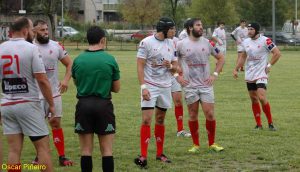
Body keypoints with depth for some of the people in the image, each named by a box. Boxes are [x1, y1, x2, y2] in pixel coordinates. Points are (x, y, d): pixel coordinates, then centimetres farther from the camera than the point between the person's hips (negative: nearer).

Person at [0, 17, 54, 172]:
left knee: (14, 150, 4)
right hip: (28, 105, -5)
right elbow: (42, 80, -13)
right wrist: (51, 105, -4)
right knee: (43, 147, 2)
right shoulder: (31, 49, -9)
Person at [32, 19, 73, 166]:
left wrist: (66, 80, -4)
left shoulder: (56, 46, 2)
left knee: (56, 123, 4)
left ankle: (61, 156, 8)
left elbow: (69, 64, 11)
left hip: (54, 92, 2)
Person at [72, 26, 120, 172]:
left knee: (86, 150, 6)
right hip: (104, 105, -2)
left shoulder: (78, 60, 1)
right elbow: (116, 88, 3)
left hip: (83, 104, 2)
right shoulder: (110, 60, -5)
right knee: (107, 150, 3)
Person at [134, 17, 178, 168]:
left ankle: (160, 153, 20)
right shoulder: (146, 42, -9)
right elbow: (140, 66, -10)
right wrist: (143, 87, -19)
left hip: (165, 87, 5)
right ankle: (143, 156, -11)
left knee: (160, 120, 12)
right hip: (150, 86, -5)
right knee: (146, 120, -11)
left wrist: (170, 66, -10)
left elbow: (175, 66, 14)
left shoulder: (170, 43, 8)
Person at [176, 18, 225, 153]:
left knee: (210, 114, -4)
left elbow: (220, 58, 13)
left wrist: (215, 74, 3)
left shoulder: (208, 43, 4)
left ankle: (212, 143, 11)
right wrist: (177, 76, -3)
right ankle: (196, 145, 15)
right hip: (190, 86, -1)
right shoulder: (181, 44, -2)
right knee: (193, 116, 5)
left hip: (206, 85, 1)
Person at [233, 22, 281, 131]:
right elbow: (242, 57, 19)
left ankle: (270, 123, -4)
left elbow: (277, 53, -8)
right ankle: (258, 125, 14)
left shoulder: (265, 41, -10)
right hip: (249, 76, 6)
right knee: (254, 100, 6)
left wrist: (269, 65, -10)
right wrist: (236, 69, 10)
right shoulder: (245, 42, 8)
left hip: (261, 74, -6)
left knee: (262, 98, -17)